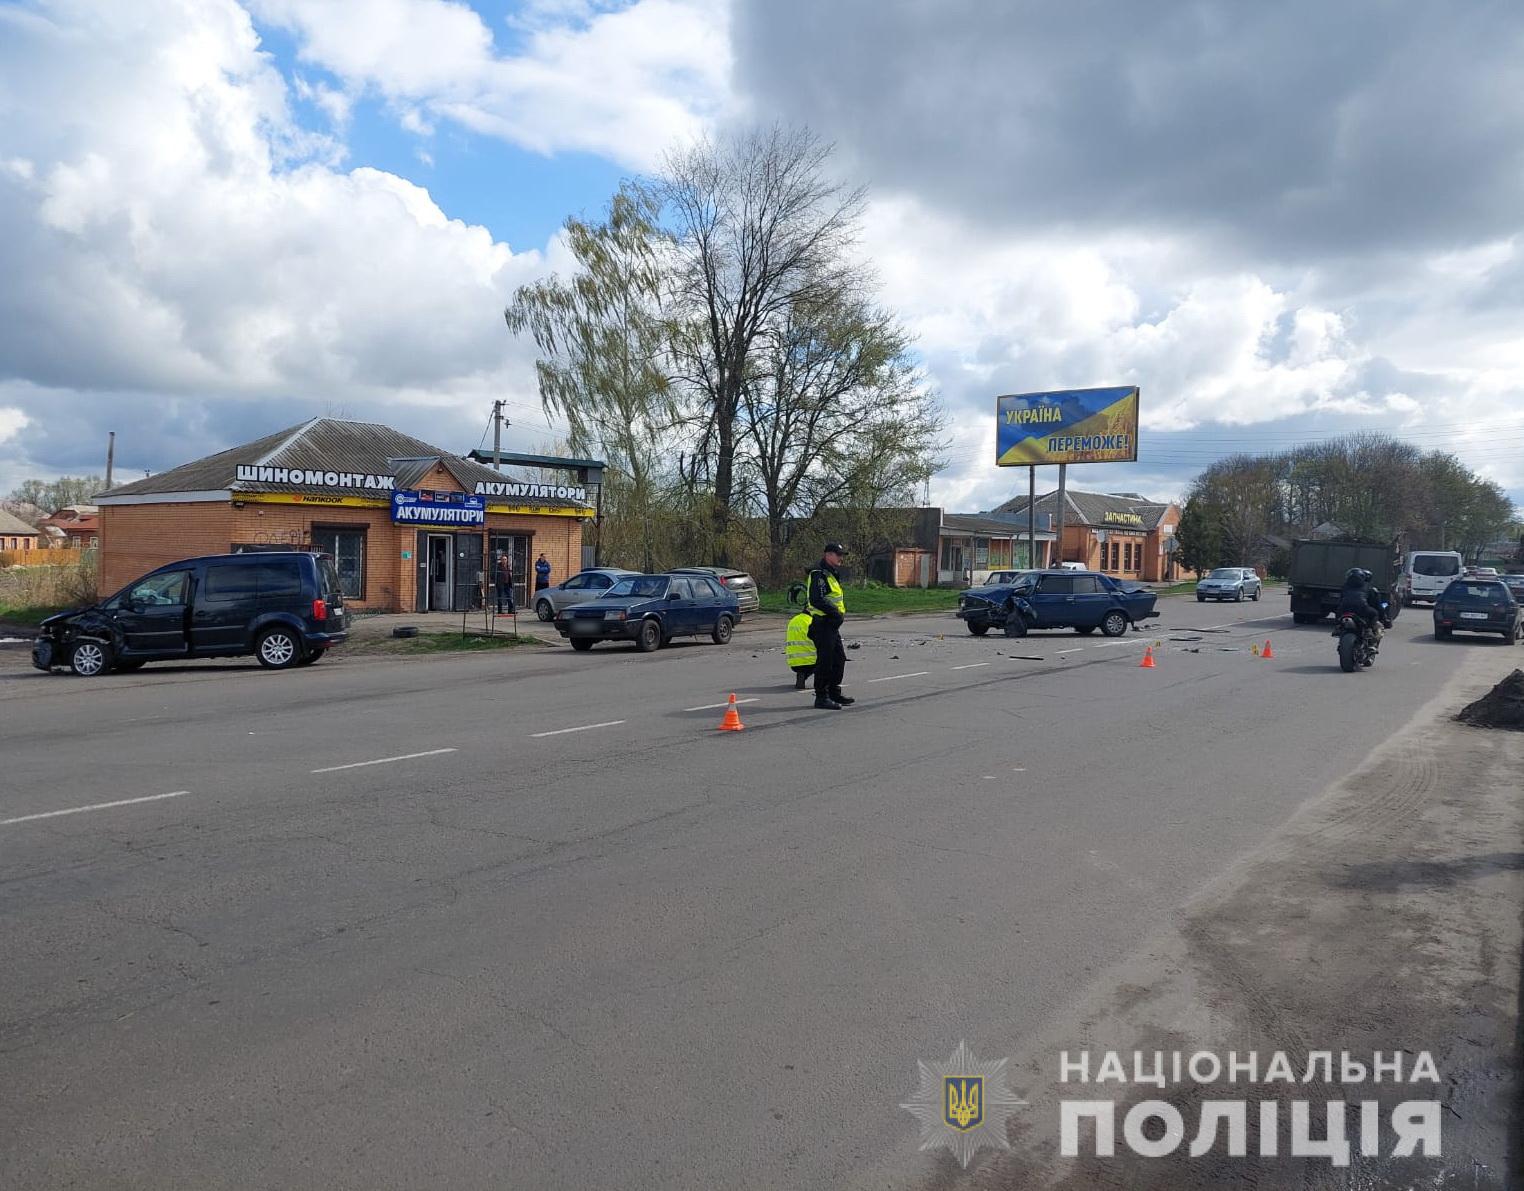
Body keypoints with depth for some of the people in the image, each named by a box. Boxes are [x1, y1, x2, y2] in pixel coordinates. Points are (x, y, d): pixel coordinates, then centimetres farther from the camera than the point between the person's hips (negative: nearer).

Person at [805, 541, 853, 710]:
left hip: (832, 625, 10)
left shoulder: (833, 574, 19)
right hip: (822, 623, -10)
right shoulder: (819, 574, -15)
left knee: (839, 659, 15)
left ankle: (834, 693, 25)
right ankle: (821, 697, 0)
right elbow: (816, 600, -25)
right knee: (825, 661, -6)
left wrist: (840, 614, 11)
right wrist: (835, 613, -20)